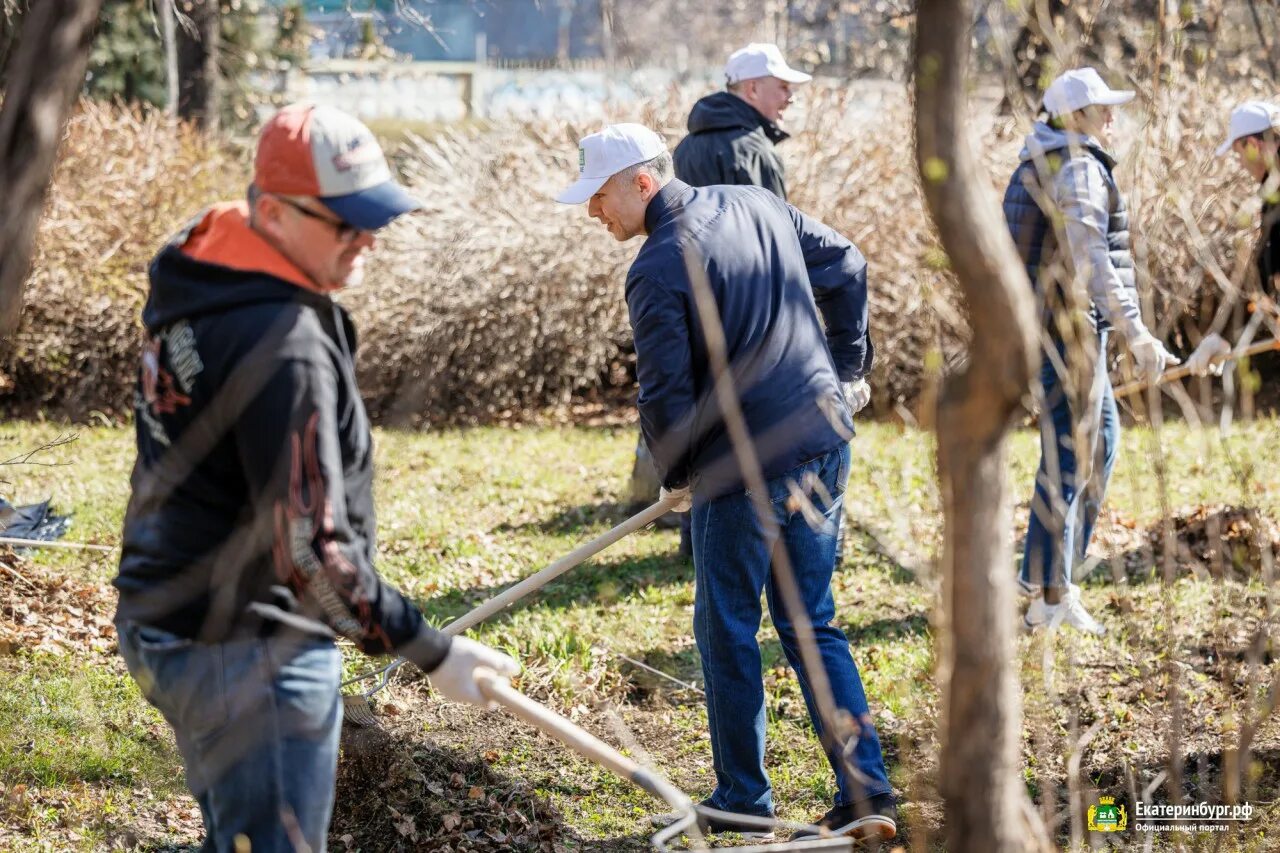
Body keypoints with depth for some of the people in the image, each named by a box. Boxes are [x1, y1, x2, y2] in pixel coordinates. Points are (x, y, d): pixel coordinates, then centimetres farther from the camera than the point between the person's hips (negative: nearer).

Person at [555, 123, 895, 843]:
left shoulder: (658, 269, -15)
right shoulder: (758, 204, 8)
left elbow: (666, 395, -15)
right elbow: (846, 266, 18)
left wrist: (676, 477, 4)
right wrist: (844, 364, 27)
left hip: (747, 469, -7)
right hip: (826, 443, 7)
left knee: (728, 629, 9)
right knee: (811, 623, 14)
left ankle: (745, 801, 16)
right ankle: (866, 791, 6)